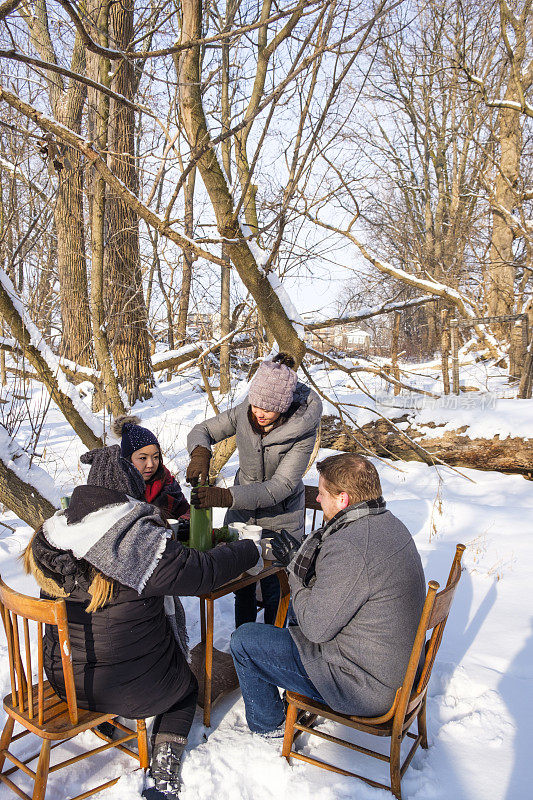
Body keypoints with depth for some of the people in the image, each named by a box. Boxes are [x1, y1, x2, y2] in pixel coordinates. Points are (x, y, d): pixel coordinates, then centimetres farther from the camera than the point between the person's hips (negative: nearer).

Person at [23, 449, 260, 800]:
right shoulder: (144, 544, -28)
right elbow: (206, 571, -18)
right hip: (133, 690, -6)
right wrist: (251, 548, 1)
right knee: (187, 686, 27)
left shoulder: (50, 539, -11)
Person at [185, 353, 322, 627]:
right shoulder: (245, 412, -12)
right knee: (241, 585, 13)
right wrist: (200, 452, -26)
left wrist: (226, 497, -38)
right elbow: (201, 430, 0)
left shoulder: (303, 429, -23)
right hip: (242, 515, 4)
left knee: (274, 592, 6)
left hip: (281, 520, -3)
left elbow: (281, 486, -28)